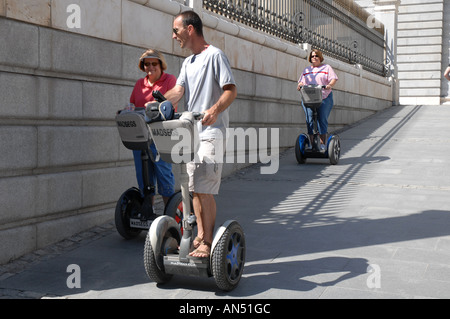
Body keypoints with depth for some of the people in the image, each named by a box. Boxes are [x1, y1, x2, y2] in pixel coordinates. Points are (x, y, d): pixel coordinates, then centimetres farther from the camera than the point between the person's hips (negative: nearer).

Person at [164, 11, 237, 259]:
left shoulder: (215, 55, -5)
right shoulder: (188, 62, 20)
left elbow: (231, 90, -13)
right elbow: (179, 90, 8)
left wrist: (215, 110, -31)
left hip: (211, 131, -9)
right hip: (191, 131, 9)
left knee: (204, 189, -12)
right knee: (194, 188, 10)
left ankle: (208, 243, -6)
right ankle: (200, 236, 19)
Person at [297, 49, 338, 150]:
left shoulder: (326, 68, 12)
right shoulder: (306, 70, 22)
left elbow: (334, 79, 0)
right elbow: (301, 82, 20)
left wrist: (330, 85, -20)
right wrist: (300, 85, -4)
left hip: (324, 98, -2)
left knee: (322, 120, -5)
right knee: (310, 120, -6)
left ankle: (322, 143, 0)